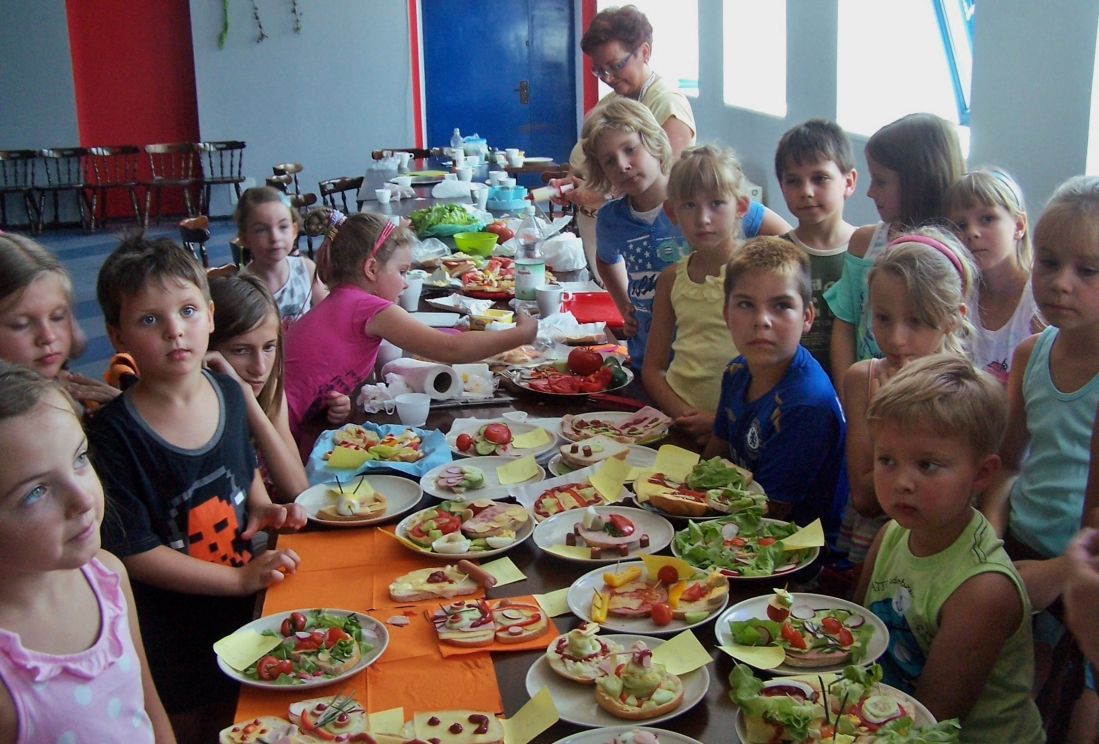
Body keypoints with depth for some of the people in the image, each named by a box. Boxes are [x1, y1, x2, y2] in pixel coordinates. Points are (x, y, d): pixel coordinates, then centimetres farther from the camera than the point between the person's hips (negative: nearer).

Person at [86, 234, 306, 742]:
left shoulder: (228, 393, -4)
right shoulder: (113, 434, -23)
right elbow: (134, 551, -20)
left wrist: (263, 508, -4)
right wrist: (241, 578, -20)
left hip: (249, 605, 5)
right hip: (174, 636, -5)